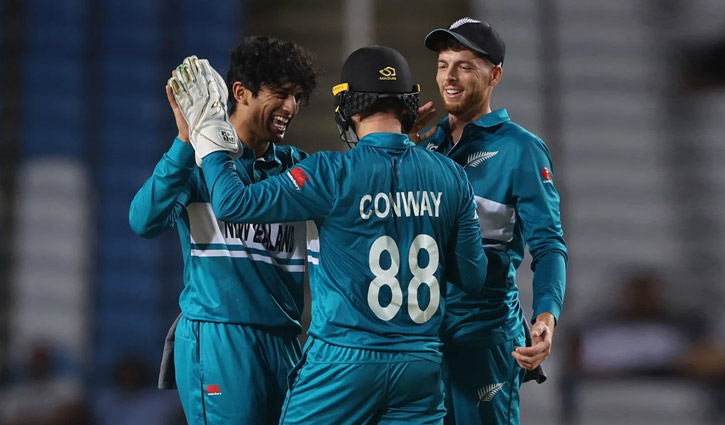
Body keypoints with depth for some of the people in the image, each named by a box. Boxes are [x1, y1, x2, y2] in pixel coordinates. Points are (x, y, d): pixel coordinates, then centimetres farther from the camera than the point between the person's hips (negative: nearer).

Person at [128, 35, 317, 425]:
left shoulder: (294, 165, 14)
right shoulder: (197, 159, -3)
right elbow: (145, 221, -17)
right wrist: (187, 139, -25)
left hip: (283, 343, 6)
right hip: (217, 339, -6)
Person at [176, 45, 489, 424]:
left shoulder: (334, 175, -12)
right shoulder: (451, 177, 2)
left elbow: (234, 203, -12)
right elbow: (473, 278, 7)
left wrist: (208, 133, 2)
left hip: (344, 363, -4)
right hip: (421, 365, 4)